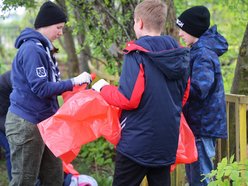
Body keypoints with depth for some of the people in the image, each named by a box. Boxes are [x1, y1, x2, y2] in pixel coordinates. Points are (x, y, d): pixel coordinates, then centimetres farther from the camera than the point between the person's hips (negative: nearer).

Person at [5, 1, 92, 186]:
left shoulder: (42, 48, 14)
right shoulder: (31, 49, -17)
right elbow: (41, 89, -21)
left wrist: (76, 85, 6)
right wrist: (73, 82, -17)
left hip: (44, 122, 10)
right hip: (26, 123, -10)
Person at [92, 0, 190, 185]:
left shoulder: (137, 53, -14)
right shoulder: (180, 56, 5)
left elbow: (128, 99, -18)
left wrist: (103, 89, -1)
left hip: (137, 142, -6)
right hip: (167, 141, 6)